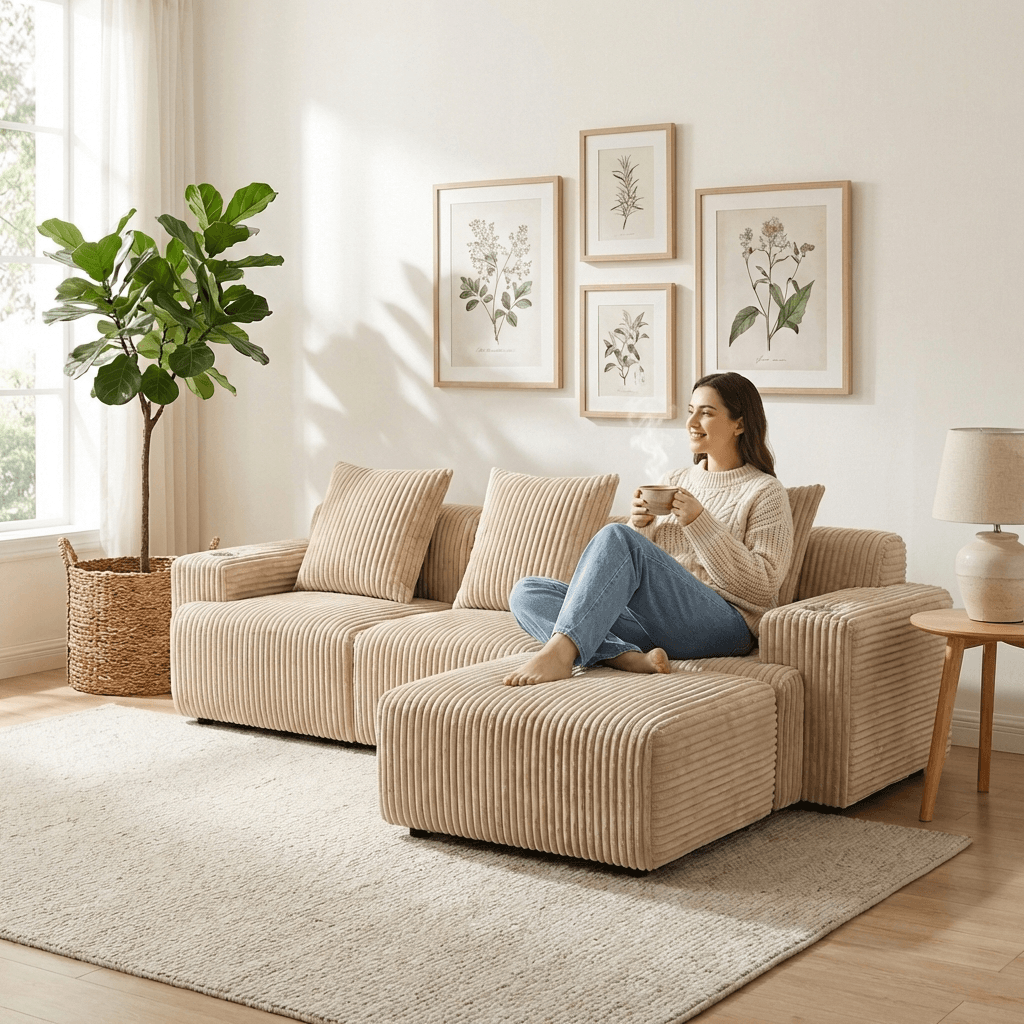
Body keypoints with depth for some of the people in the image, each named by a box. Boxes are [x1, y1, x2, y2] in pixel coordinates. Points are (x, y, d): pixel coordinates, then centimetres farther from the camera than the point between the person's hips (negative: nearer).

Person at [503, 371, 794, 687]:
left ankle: (560, 651, -38)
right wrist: (640, 524, 1)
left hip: (721, 623, -7)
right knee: (526, 592, -13)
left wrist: (700, 522, -10)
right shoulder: (676, 480, 23)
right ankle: (630, 657, -34)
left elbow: (763, 587, -6)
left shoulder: (765, 493, 5)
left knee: (616, 536, -29)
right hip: (651, 618, 7)